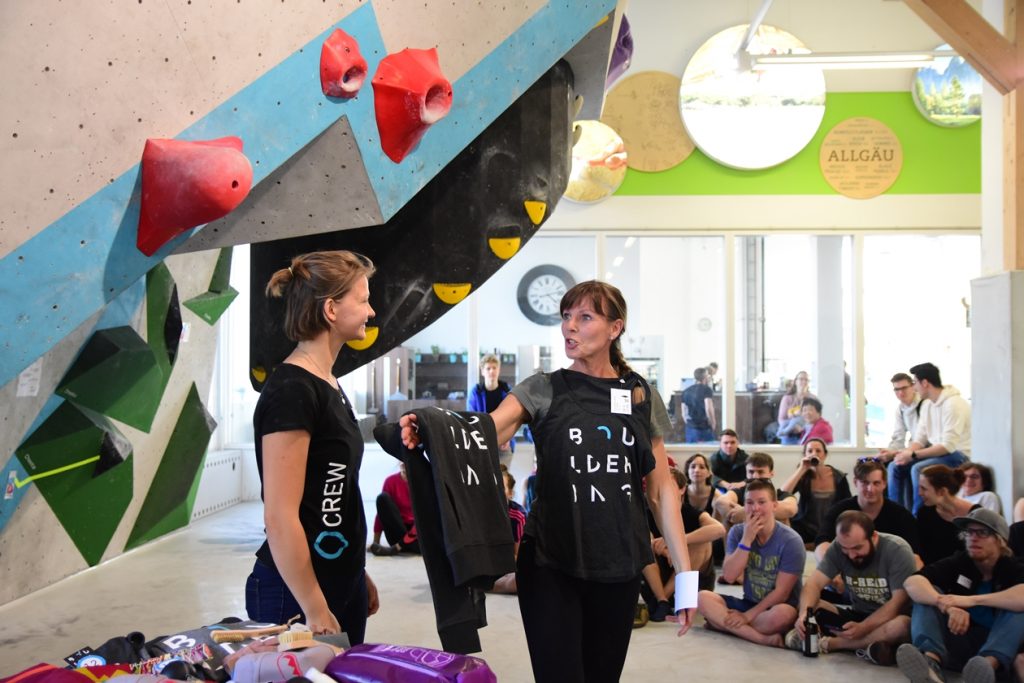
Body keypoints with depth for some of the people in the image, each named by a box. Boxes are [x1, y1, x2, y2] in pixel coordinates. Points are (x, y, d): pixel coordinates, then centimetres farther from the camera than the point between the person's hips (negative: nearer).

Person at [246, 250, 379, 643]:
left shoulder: (327, 385, 10)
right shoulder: (291, 390, -18)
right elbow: (280, 517, -21)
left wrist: (359, 576, 17)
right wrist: (315, 611, -19)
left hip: (341, 582, 9)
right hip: (296, 595, -9)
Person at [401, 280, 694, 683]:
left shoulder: (641, 396, 4)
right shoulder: (543, 390, -3)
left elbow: (662, 488, 6)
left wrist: (684, 571, 3)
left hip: (620, 567, 3)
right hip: (551, 564, -2)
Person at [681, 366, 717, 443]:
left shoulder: (686, 391, 10)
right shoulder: (706, 389, -7)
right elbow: (709, 409, -17)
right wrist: (713, 425, -6)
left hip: (690, 428, 5)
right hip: (705, 429, -5)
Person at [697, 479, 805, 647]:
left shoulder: (791, 541, -14)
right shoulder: (738, 532, -2)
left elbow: (781, 592, -14)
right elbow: (729, 576, -13)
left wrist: (748, 616, -18)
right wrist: (747, 539, -20)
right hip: (748, 602, 5)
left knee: (781, 615, -39)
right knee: (703, 598, -19)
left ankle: (725, 624, -19)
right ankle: (762, 638, -28)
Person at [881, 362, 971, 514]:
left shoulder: (953, 404, -19)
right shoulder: (927, 404, 8)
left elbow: (948, 446, -25)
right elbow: (920, 440, 7)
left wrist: (913, 455, -26)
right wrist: (902, 453, -12)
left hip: (958, 455, -9)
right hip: (938, 452, 9)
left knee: (918, 469, -29)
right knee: (895, 466, -4)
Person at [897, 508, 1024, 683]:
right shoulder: (957, 563, 3)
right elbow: (912, 583, -16)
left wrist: (971, 600, -33)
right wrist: (947, 606, -34)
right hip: (958, 642, 2)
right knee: (927, 594, -15)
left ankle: (989, 664, -50)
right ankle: (931, 660, -44)